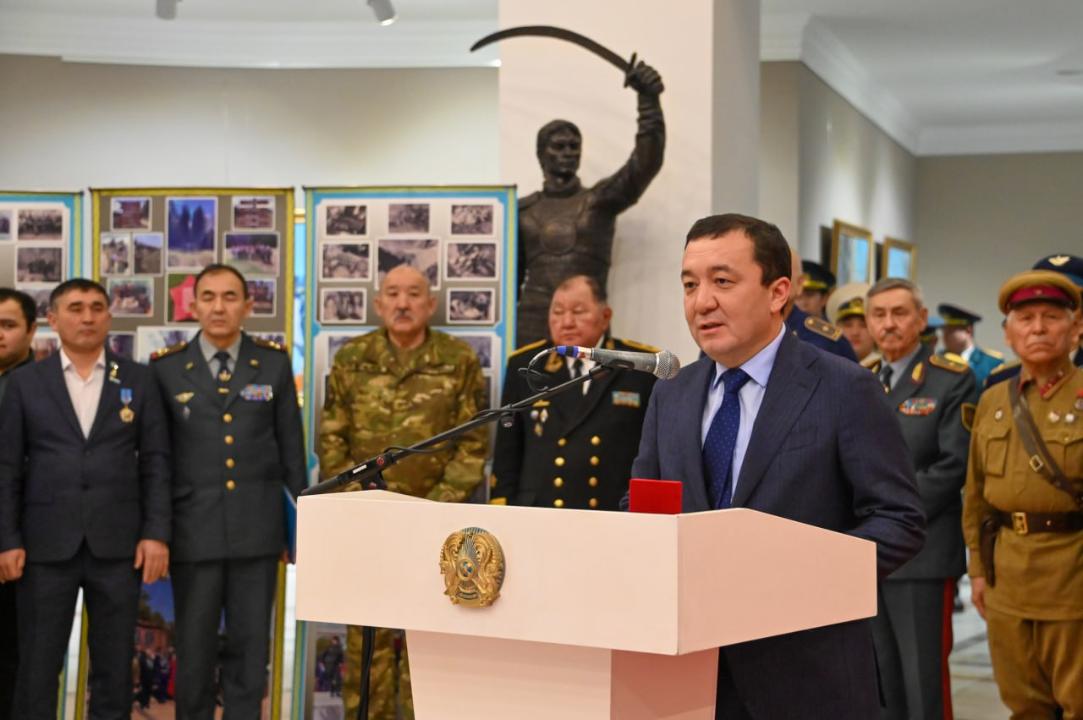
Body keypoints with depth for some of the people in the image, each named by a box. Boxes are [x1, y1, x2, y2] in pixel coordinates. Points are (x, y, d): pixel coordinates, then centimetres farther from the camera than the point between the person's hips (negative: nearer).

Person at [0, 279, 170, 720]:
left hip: (118, 544, 1)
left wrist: (156, 533, -4)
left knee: (114, 664, 7)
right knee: (37, 665, 4)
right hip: (46, 545, 0)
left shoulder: (138, 380, 7)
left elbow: (155, 463, 4)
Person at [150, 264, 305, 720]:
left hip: (258, 528, 1)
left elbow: (291, 447, 8)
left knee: (250, 646, 6)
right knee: (194, 647, 7)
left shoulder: (274, 363, 3)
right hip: (193, 528, -1)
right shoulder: (166, 367, 0)